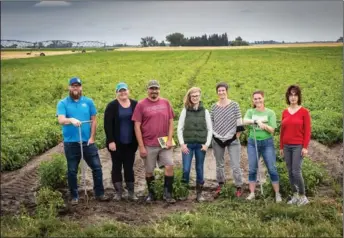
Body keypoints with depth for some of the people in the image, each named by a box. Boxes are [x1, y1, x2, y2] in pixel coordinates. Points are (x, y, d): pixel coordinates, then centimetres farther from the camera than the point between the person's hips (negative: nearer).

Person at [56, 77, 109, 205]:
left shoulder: (88, 102, 3)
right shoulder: (62, 103, -3)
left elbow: (94, 120, 5)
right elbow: (61, 120, -17)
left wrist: (92, 138, -3)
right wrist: (71, 120, -38)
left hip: (88, 141, 2)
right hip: (71, 143, -1)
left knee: (97, 167, 5)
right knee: (72, 171, 9)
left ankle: (99, 193, 18)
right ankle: (74, 196, 22)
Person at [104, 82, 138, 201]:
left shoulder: (135, 104, 5)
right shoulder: (112, 106, -5)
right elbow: (107, 125, -9)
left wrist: (138, 140, 3)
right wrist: (110, 141, -17)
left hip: (130, 143, 2)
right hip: (116, 143, -2)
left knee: (129, 167, 8)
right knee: (117, 167, 7)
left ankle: (131, 192, 14)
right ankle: (118, 192, 15)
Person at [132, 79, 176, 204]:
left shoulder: (165, 102, 4)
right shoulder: (141, 104, -5)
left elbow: (171, 122, 8)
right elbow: (137, 126, -6)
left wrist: (170, 139, -3)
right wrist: (141, 146, -9)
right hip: (149, 145, -2)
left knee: (169, 166, -6)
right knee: (149, 171, 9)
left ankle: (168, 194, 9)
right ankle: (151, 193, 28)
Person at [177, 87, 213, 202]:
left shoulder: (205, 111, 5)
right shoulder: (185, 111, 2)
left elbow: (210, 129, 5)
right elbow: (180, 128, 1)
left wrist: (207, 144, -4)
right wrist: (182, 144, -8)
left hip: (201, 144, 1)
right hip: (188, 144, -1)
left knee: (200, 169, 6)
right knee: (186, 169, -6)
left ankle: (199, 193, 15)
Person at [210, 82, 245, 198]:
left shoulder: (234, 105, -5)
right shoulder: (214, 107, 2)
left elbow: (239, 123, -4)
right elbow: (210, 123, 10)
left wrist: (237, 137, -5)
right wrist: (214, 136, 5)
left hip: (232, 140, -3)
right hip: (217, 140, 3)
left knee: (235, 166, -5)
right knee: (219, 165, 15)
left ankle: (239, 187, 10)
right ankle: (220, 184, 33)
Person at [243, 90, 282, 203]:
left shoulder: (270, 113, 0)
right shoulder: (250, 111, 4)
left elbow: (272, 130, -6)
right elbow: (245, 120, -18)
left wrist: (264, 126, -25)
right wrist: (255, 121, -37)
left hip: (267, 143, -1)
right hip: (253, 143, 2)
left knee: (272, 169, -2)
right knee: (252, 169, 5)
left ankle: (277, 194, 9)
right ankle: (252, 193, 15)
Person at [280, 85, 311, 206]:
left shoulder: (304, 111, -5)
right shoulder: (285, 112, 8)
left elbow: (307, 131, -6)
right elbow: (282, 131, 11)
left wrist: (305, 147, -11)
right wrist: (281, 147, 10)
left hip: (298, 146, -5)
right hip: (287, 146, 5)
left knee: (296, 172, -9)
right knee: (290, 172, 8)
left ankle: (303, 196, 7)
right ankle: (295, 195, 19)